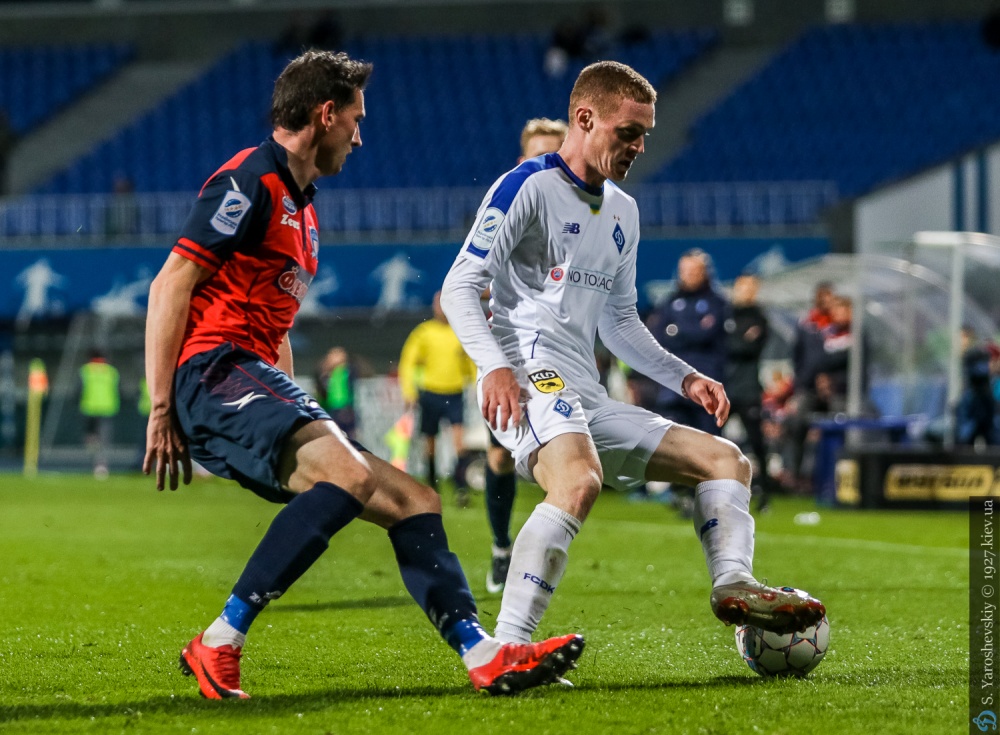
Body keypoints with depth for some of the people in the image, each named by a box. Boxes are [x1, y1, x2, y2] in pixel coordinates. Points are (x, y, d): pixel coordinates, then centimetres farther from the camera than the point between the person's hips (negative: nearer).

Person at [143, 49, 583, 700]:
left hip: (261, 386, 10)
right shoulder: (252, 183, -5)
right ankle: (218, 646, -31)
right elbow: (170, 285, -12)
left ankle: (485, 657, -3)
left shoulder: (302, 209, 26)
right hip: (214, 375, -10)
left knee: (412, 500, 4)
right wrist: (162, 409, -16)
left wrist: (298, 415, 23)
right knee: (348, 471, -31)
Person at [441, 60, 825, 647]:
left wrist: (684, 377, 20)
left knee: (726, 461, 6)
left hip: (589, 397, 9)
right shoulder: (529, 187, -2)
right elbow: (461, 286, -7)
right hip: (531, 374, -9)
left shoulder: (623, 212, 23)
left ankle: (734, 586, -17)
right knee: (579, 481, -37)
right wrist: (494, 366, -22)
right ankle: (504, 650, -42)